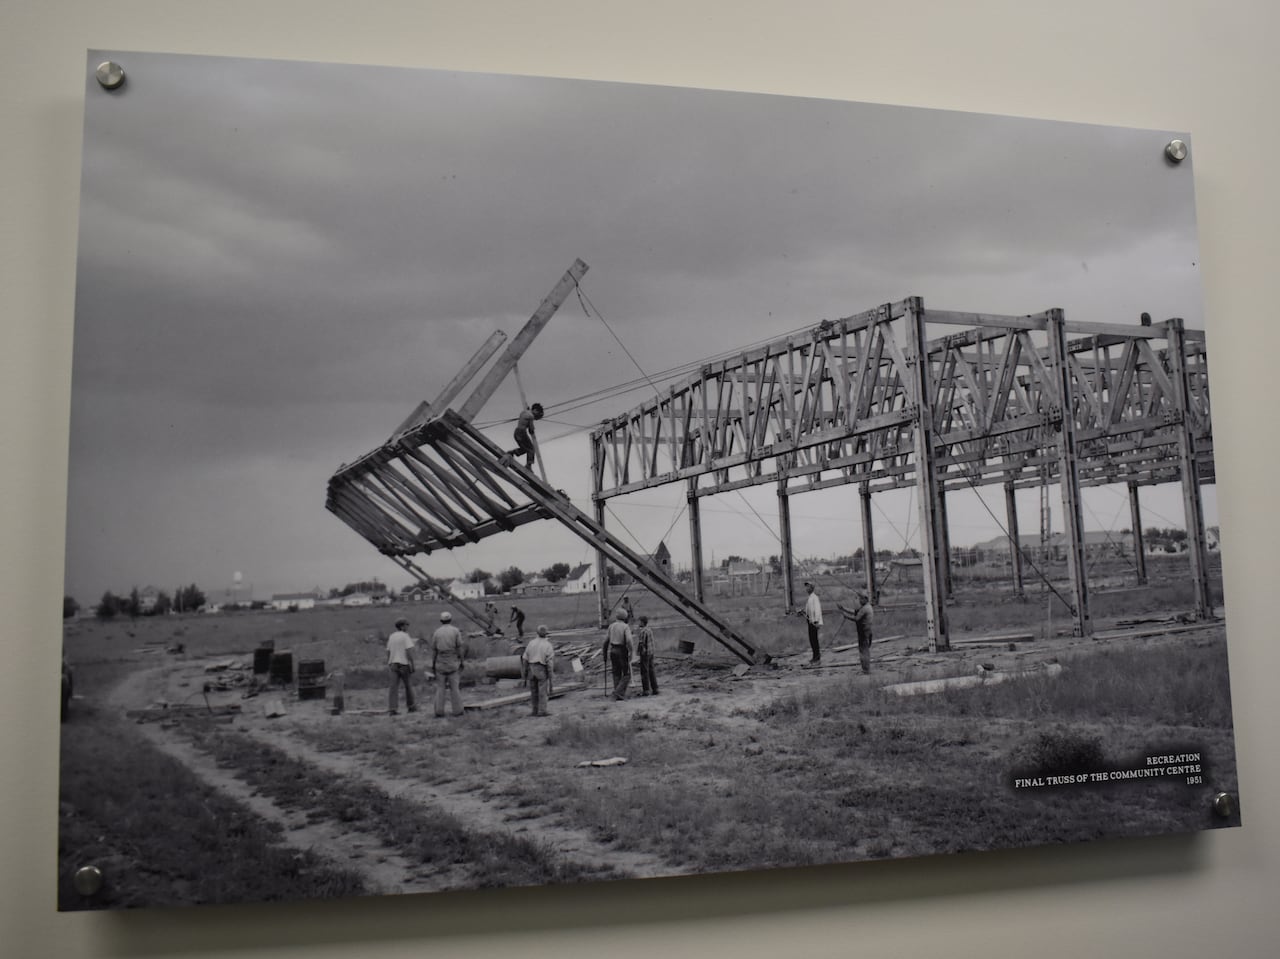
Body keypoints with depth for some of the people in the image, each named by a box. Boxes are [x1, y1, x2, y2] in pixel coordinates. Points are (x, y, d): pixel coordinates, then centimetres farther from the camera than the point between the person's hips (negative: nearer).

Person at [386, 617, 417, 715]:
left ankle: (392, 708, -11)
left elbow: (388, 652, 13)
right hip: (404, 664, -5)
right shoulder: (406, 636, -9)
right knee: (408, 685, 11)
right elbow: (409, 651, -16)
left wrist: (389, 665, 19)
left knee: (394, 687, -2)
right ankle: (411, 706, 21)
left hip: (393, 664, 5)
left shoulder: (391, 637, 11)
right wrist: (412, 665, -13)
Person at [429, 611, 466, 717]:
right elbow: (459, 648, -6)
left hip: (440, 663, 1)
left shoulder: (436, 633, 2)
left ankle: (439, 711, 3)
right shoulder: (456, 631, -3)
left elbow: (433, 650, 2)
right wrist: (461, 662, 0)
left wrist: (432, 665, 8)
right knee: (455, 687, 3)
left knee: (440, 687, 6)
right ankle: (457, 710, 2)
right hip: (453, 663, -1)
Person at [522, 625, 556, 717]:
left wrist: (526, 668, 12)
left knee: (534, 691, 13)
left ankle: (535, 710, 18)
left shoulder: (531, 643, 2)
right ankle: (542, 711, -4)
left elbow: (525, 658, 2)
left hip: (532, 668, 4)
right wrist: (550, 673, -7)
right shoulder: (548, 645, -10)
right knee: (543, 691, -1)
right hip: (542, 670, -4)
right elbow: (550, 661, -13)